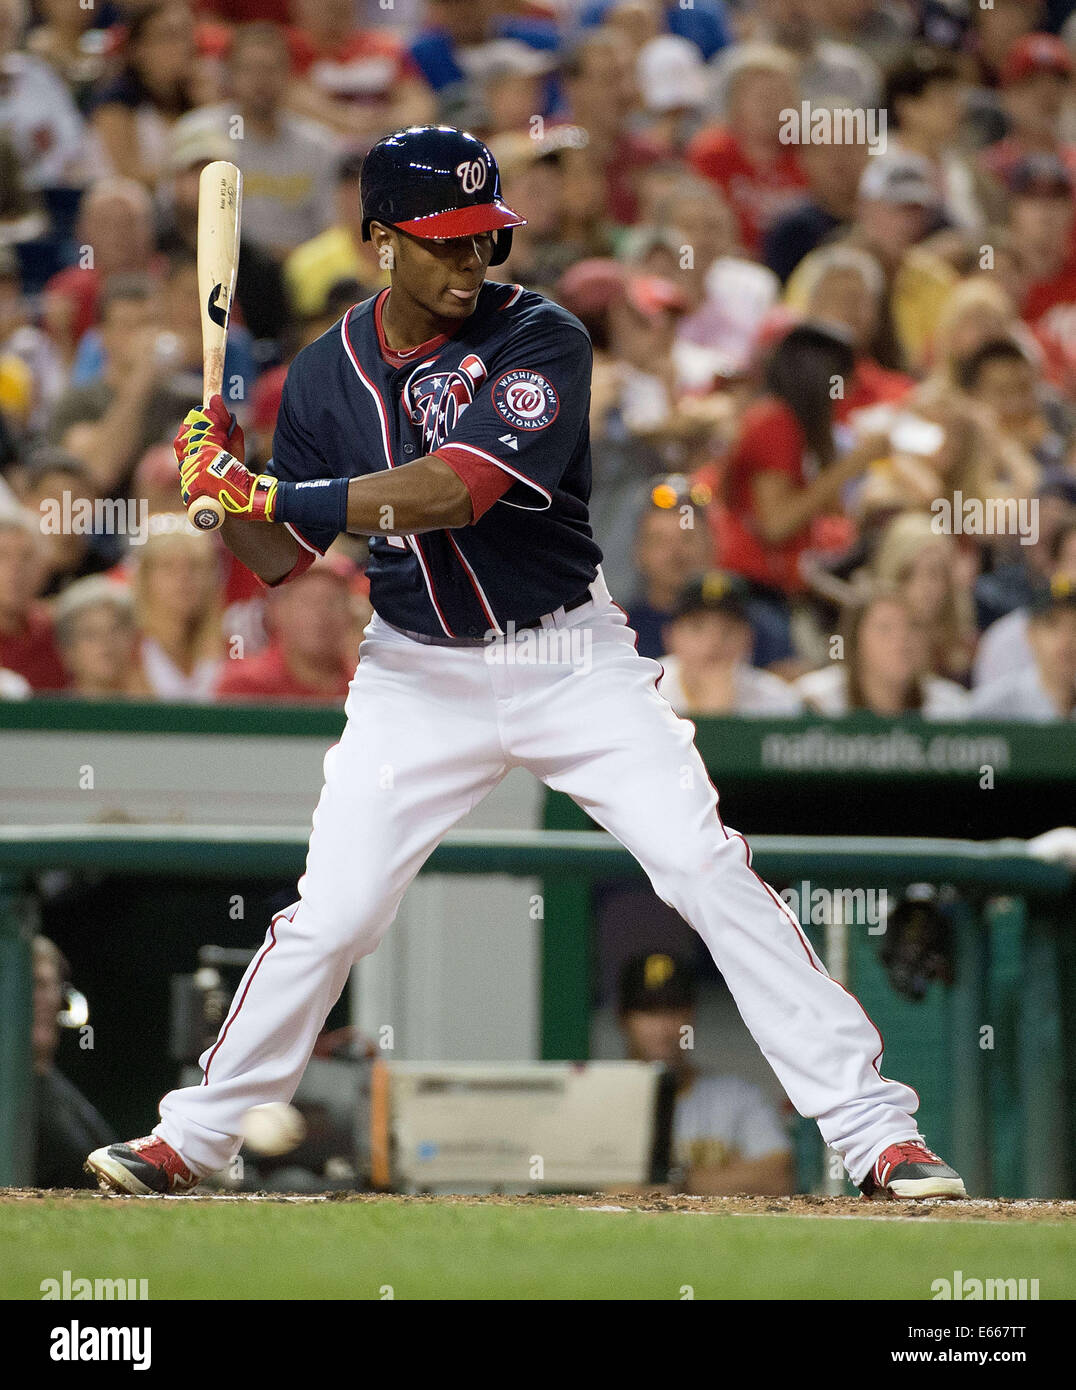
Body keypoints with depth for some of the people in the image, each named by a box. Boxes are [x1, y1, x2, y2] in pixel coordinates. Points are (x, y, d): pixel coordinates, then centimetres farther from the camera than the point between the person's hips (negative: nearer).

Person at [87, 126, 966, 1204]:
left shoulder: (540, 340, -15)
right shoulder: (325, 375, -1)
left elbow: (453, 492, -28)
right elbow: (281, 561, 5)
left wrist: (274, 495, -28)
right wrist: (230, 495, -17)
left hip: (571, 659, -2)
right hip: (418, 673, 2)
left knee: (706, 867, -12)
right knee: (329, 914, -4)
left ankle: (875, 1129, -9)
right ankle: (192, 1137, 15)